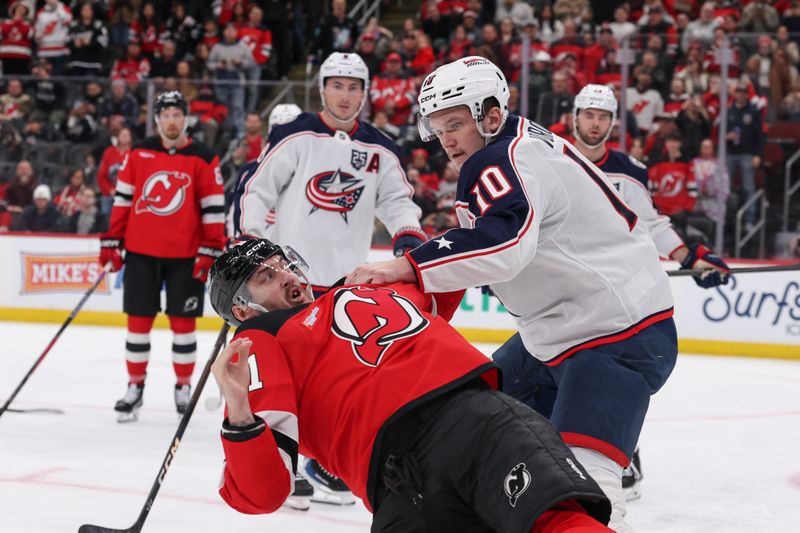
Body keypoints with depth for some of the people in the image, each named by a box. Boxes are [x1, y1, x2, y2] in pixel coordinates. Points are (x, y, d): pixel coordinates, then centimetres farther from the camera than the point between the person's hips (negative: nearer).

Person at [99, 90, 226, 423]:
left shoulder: (203, 159, -3)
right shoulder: (138, 154, 4)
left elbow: (214, 208, -3)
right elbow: (122, 199, 9)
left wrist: (211, 251, -8)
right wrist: (111, 241, 6)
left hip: (185, 256, -2)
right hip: (141, 252, 2)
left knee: (183, 321, 3)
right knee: (139, 320, 4)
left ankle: (183, 386, 16)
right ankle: (135, 387, 12)